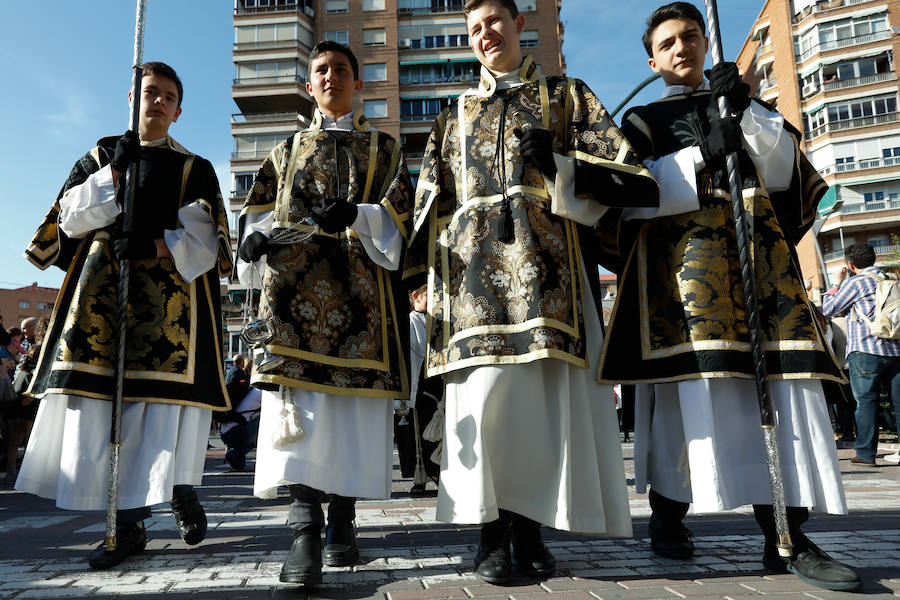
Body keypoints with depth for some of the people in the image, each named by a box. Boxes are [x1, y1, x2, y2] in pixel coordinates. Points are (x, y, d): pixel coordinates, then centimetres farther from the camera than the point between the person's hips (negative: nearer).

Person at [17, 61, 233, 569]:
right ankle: (129, 525, 2)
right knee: (101, 406, -5)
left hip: (167, 301, -2)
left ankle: (182, 489, 15)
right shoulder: (100, 157, 19)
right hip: (102, 294, 2)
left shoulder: (194, 169, 13)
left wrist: (155, 247, -16)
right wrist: (113, 174, -3)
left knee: (160, 405, -10)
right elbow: (70, 219, 7)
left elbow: (202, 240, 2)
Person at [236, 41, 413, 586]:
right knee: (299, 398, -13)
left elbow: (397, 215, 6)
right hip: (295, 283, 1)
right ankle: (306, 528, -13)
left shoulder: (384, 149, 19)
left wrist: (358, 215, -15)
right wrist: (257, 237, -4)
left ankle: (342, 520, 10)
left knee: (355, 403, -3)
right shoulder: (288, 150, 25)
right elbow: (260, 210, 19)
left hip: (357, 285, 0)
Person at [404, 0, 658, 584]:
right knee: (485, 388, -9)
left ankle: (528, 520, 8)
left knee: (545, 389, -6)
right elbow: (433, 201, 20)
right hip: (474, 268, 2)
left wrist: (560, 165, -11)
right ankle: (492, 524, 2)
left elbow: (629, 176, 7)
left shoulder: (567, 95, 18)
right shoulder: (456, 114, 25)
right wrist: (414, 270, 8)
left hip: (543, 263, -1)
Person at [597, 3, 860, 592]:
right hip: (684, 253, -3)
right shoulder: (643, 119, 15)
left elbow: (783, 173, 9)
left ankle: (789, 537, -4)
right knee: (698, 383, -11)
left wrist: (745, 111, -3)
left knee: (787, 378, -7)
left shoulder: (750, 105, 26)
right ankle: (668, 514, 4)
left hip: (760, 250, 4)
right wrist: (702, 153, -11)